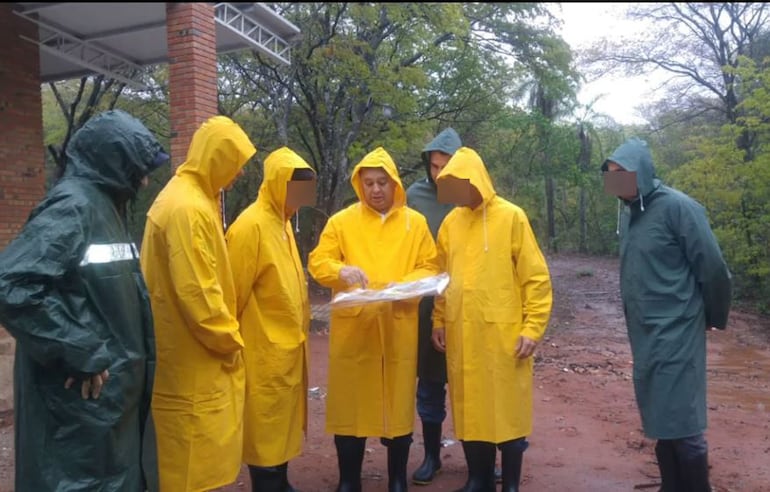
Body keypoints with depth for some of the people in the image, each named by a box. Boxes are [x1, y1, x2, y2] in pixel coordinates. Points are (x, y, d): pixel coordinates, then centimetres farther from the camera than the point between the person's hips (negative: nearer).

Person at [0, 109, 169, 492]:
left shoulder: (106, 207, 11)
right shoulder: (72, 205, -17)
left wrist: (128, 357, 9)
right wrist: (82, 353, -22)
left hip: (114, 392, 9)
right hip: (84, 397, -9)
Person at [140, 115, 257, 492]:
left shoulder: (192, 196, 12)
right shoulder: (187, 207, -21)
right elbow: (196, 291, -24)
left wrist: (224, 337, 16)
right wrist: (229, 340, -11)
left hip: (195, 353, 10)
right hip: (194, 357, -10)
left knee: (190, 451, 20)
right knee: (193, 453, 4)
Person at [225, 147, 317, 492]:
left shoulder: (281, 224, 10)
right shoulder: (250, 227, -17)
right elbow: (233, 294, -16)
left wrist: (298, 334, 15)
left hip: (287, 348, 9)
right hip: (265, 351, -9)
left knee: (283, 424, 18)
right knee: (266, 429, 4)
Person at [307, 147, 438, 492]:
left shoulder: (415, 222, 6)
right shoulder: (342, 221, 4)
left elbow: (429, 268, 5)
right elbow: (317, 263, 0)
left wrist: (406, 285, -15)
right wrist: (342, 271, -21)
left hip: (399, 328, 1)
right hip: (352, 328, 0)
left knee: (399, 399, 9)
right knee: (349, 401, 5)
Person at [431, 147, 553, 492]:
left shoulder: (511, 217, -5)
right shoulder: (450, 222, 8)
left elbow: (536, 277, -5)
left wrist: (532, 328, -10)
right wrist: (439, 322, 8)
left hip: (504, 335, -4)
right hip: (461, 336, 4)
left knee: (508, 411, 7)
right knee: (469, 411, 12)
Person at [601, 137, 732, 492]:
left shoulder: (677, 207, -13)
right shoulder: (628, 215, 9)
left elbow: (713, 270, -10)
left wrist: (714, 319, 2)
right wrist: (639, 324, 17)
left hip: (676, 336, -7)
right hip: (644, 338, 7)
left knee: (682, 424, -1)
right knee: (661, 422, 16)